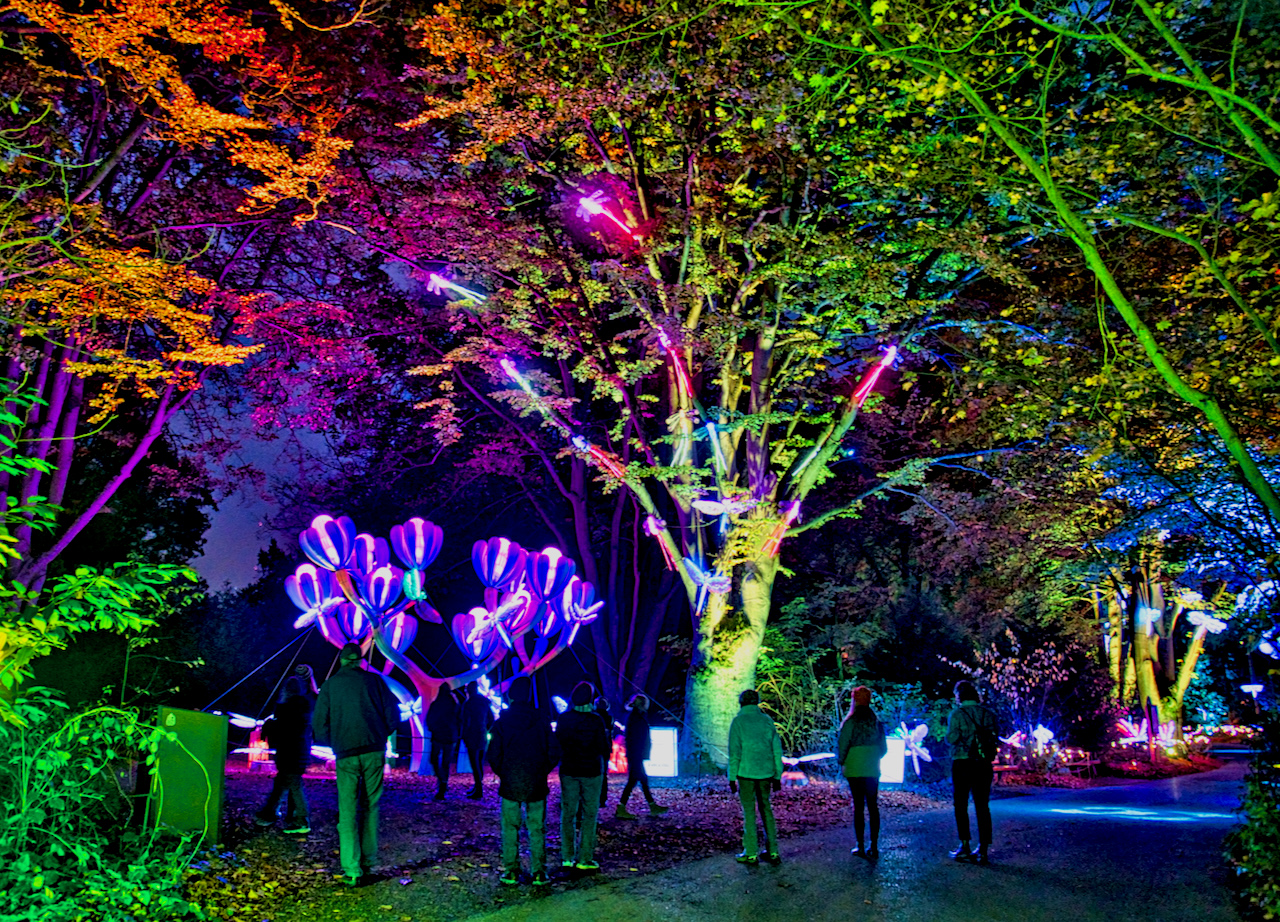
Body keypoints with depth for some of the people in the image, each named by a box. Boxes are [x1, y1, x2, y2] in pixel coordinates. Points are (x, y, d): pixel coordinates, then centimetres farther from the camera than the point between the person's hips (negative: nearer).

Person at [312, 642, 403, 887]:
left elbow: (319, 724, 6)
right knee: (371, 806, 13)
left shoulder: (330, 685, 7)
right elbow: (393, 715, 6)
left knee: (347, 812, 2)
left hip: (346, 755, -1)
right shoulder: (374, 680, 7)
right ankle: (368, 862, 16)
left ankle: (352, 870, -4)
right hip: (374, 752, 1)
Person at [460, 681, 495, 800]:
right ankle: (478, 787, 23)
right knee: (480, 763, 15)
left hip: (472, 738, -7)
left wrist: (464, 736, -4)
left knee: (475, 764, -4)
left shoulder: (468, 704, -12)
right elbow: (491, 720, 12)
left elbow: (466, 722, -14)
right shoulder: (485, 703, 8)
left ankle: (478, 791, -4)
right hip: (483, 738, 7)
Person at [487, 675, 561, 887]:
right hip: (536, 785, 1)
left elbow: (494, 755, -5)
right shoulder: (541, 719, -2)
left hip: (510, 784, -1)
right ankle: (539, 873, 8)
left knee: (510, 829, 8)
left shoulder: (502, 722, -6)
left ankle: (511, 872, 9)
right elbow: (554, 752, 0)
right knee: (537, 829, 7)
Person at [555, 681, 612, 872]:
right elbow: (604, 749, -10)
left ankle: (567, 856, 11)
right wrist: (607, 736, 8)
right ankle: (585, 858, 3)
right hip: (591, 772, -3)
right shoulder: (595, 721, -13)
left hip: (568, 771, 3)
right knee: (589, 815, 4)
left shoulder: (563, 719, -2)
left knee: (568, 813, 10)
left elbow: (557, 744, 8)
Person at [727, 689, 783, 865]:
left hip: (746, 773, -4)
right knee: (766, 809, 14)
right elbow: (777, 750, 7)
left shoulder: (738, 721, -6)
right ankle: (772, 852, 15)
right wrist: (777, 776, 13)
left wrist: (732, 778, -6)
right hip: (766, 773, 4)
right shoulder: (767, 720, 6)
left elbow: (734, 752, -10)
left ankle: (751, 854, 8)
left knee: (749, 811, 4)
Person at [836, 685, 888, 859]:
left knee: (858, 807, 2)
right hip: (873, 771, 4)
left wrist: (842, 762, 6)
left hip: (855, 771, -4)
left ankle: (860, 847, 5)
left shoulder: (850, 722, -10)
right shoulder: (877, 721, 5)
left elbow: (842, 745, -10)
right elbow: (884, 748, 10)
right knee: (873, 807, 8)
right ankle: (874, 847, 9)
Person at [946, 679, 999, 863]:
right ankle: (983, 850, 7)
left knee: (961, 806, 7)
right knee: (982, 806, 8)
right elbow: (996, 736, 5)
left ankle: (965, 847, 4)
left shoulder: (957, 714, -9)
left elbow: (951, 738, -15)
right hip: (984, 765, 3)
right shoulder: (988, 713, 2)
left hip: (962, 764, -3)